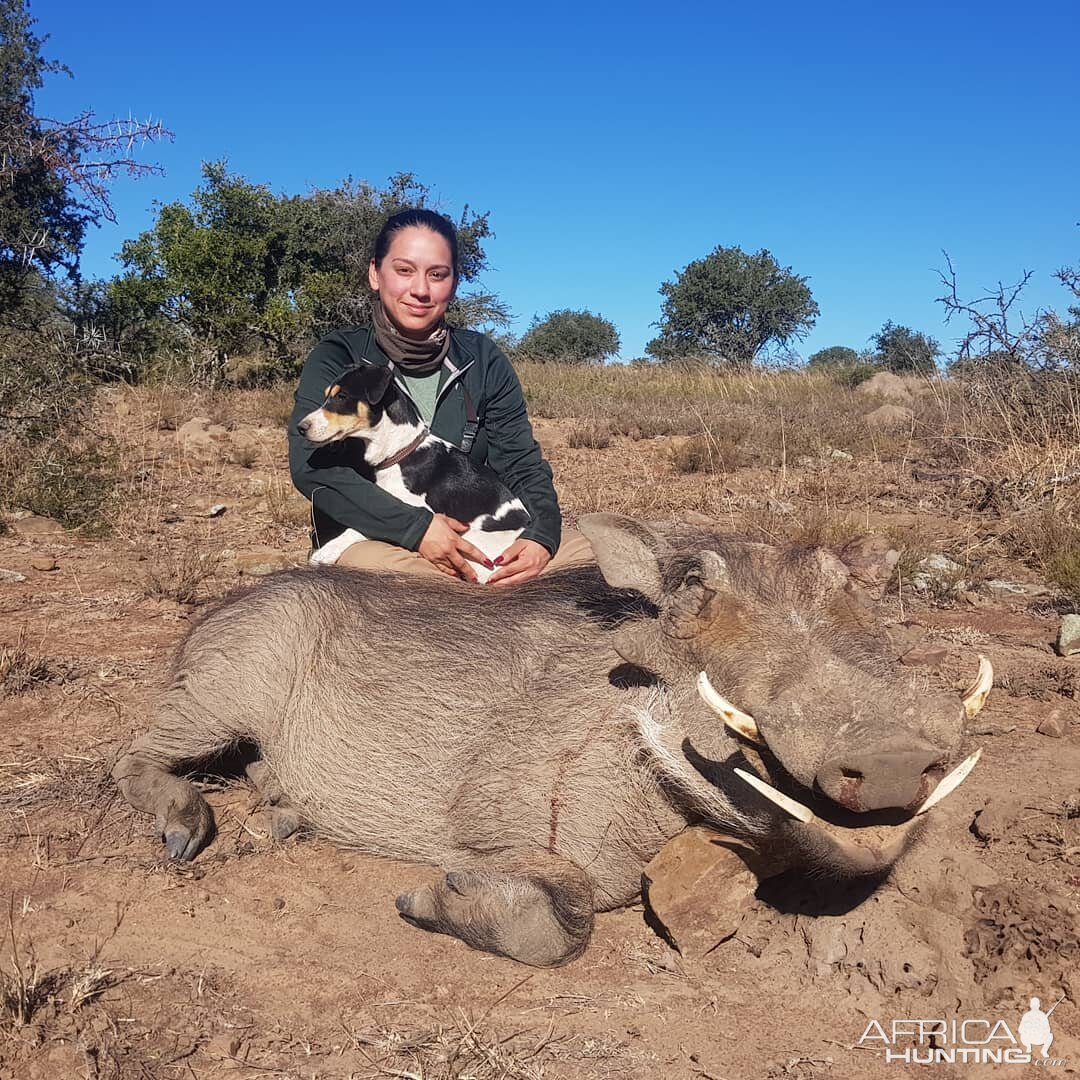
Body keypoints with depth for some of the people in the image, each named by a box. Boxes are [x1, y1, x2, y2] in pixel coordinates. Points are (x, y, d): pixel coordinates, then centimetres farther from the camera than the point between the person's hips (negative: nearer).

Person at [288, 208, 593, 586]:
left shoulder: (483, 361, 7)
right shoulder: (337, 358, -1)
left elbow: (521, 466, 2)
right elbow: (311, 466, -15)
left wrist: (540, 537, -21)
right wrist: (417, 527, -27)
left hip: (471, 536, 4)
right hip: (368, 538, -3)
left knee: (589, 552, -18)